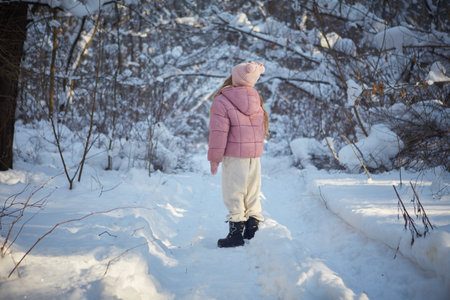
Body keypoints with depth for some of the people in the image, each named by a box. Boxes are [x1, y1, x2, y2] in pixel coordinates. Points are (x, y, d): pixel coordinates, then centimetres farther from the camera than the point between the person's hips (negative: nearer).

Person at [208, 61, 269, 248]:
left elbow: (219, 132, -14)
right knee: (252, 192, 13)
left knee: (233, 193, -1)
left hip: (234, 155, -6)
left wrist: (214, 158, -8)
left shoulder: (222, 101, -10)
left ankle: (236, 233, -2)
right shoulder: (256, 99, 9)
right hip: (255, 153, 6)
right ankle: (253, 231, 17)